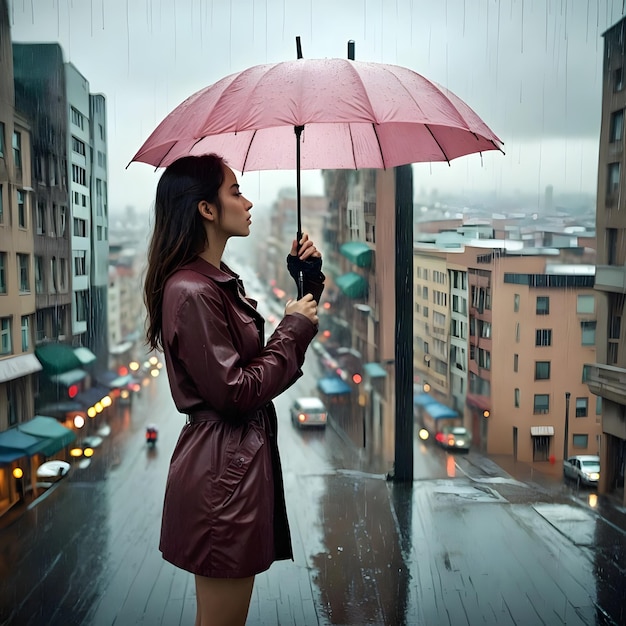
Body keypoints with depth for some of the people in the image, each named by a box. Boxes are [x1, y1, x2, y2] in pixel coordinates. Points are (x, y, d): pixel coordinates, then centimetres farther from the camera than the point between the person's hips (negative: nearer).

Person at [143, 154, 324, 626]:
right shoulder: (191, 291, -20)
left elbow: (275, 358, 17)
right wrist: (294, 328, -11)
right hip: (223, 468, -10)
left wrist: (308, 281, 8)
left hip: (240, 458, 10)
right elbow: (236, 393, -21)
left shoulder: (220, 281, 11)